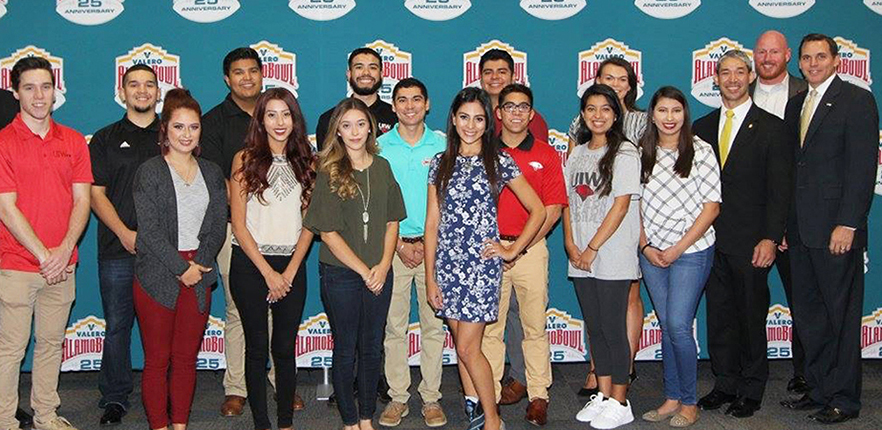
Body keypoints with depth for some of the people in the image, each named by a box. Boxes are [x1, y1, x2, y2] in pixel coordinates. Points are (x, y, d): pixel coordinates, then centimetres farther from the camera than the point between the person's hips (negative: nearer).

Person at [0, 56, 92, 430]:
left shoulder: (73, 141, 7)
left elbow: (82, 201, 3)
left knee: (51, 343, 13)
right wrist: (43, 255, -14)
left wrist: (64, 250, -10)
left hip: (62, 265, 4)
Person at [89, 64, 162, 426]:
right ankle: (114, 398, 14)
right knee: (117, 325, 3)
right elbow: (97, 194, 5)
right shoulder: (105, 139, 11)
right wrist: (125, 233, -9)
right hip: (117, 248, 0)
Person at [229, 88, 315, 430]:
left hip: (292, 265, 2)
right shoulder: (245, 160, -3)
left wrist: (289, 273, -6)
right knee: (257, 346, 5)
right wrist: (269, 273, -8)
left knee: (286, 347, 6)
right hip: (250, 264, -2)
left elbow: (308, 225, 4)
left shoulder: (306, 162, 6)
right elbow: (239, 225, -5)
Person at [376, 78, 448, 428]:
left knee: (434, 325, 3)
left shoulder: (443, 146, 3)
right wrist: (398, 244, -6)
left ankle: (431, 398, 13)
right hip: (392, 245, 0)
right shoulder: (380, 147, 3)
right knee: (394, 325, 4)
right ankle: (398, 397, 14)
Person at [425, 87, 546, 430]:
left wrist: (512, 251, -1)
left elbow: (538, 210, 2)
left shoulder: (500, 162, 0)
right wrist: (430, 277, 2)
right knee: (463, 346, 9)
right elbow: (432, 223, 6)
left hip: (482, 263, -4)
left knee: (468, 347, -6)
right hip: (447, 263, 4)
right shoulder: (440, 163, 7)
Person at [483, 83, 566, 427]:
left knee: (535, 327, 3)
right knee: (489, 327, 3)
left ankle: (538, 397, 11)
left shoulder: (546, 154, 5)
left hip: (531, 248, -1)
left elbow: (552, 209, 1)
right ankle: (490, 395, 12)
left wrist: (521, 245, -8)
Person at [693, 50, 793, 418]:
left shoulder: (772, 128, -1)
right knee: (719, 316, 10)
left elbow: (779, 189, -5)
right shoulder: (701, 128, 11)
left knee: (751, 316, 4)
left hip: (750, 242, -4)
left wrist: (771, 238, -13)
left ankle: (751, 391, 17)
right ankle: (725, 384, 23)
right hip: (711, 240, 4)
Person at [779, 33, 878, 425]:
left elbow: (863, 166, -11)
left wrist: (848, 224, -17)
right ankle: (819, 389, 23)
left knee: (842, 315, 1)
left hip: (836, 228, -7)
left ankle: (844, 399, 10)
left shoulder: (857, 100, -4)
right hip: (800, 229, 7)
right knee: (807, 313, 12)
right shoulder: (795, 104, 17)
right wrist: (783, 223, 11)